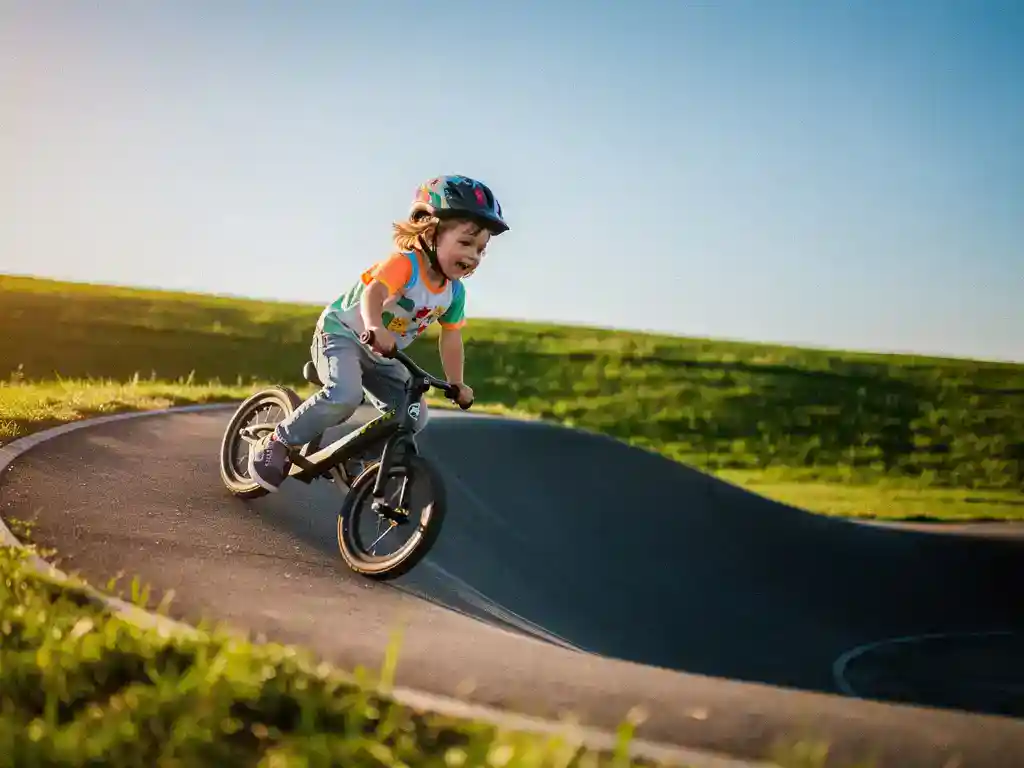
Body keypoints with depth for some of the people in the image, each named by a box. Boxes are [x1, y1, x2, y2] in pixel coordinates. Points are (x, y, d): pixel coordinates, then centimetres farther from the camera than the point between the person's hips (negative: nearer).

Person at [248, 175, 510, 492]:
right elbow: (373, 292, -44)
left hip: (380, 357, 8)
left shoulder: (455, 292, -4)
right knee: (345, 397, -35)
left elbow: (451, 338, 7)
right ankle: (276, 443, -17)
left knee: (414, 416, -5)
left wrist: (457, 384, 8)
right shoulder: (404, 263, -27)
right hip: (342, 334, -8)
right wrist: (374, 327, -64)